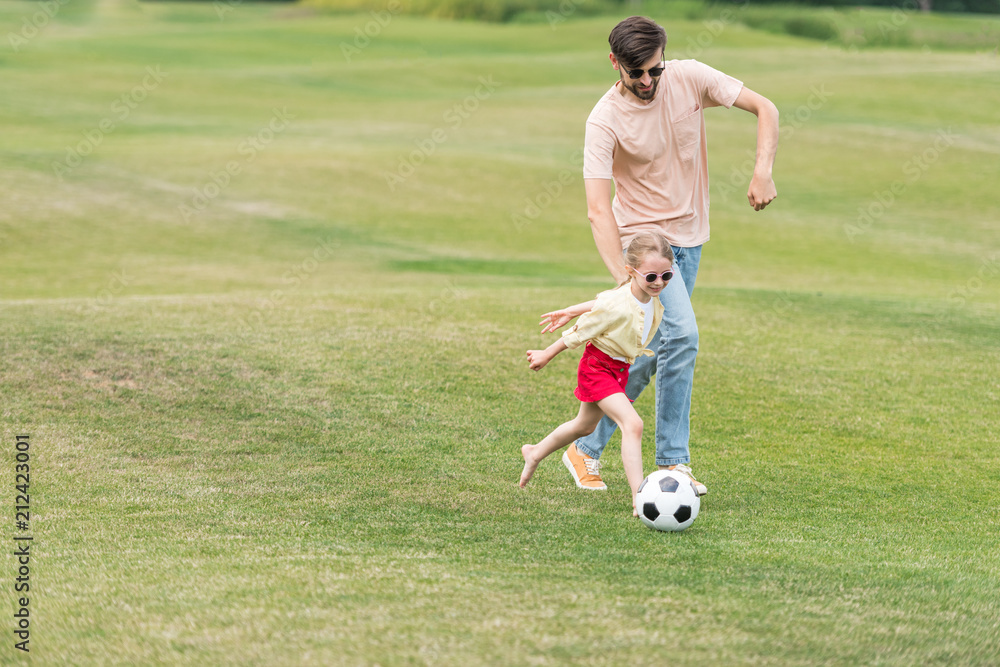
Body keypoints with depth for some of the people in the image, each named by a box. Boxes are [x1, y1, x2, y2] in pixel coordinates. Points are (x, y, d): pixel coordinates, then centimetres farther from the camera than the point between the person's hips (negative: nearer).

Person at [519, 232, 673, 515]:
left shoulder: (653, 296, -8)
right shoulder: (619, 306, -33)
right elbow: (580, 332, -18)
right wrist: (547, 355, -6)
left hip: (620, 368, 9)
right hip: (597, 366, -9)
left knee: (585, 425, 28)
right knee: (632, 423, -24)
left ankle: (535, 453, 52)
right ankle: (640, 499, -29)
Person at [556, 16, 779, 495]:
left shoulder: (689, 78, -10)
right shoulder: (604, 121, -20)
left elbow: (764, 109, -4)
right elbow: (598, 210, -26)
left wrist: (763, 172, -20)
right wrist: (623, 279, -37)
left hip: (688, 237, 5)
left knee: (653, 351, 8)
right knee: (681, 334, -22)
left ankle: (586, 449, 20)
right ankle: (672, 461, -10)